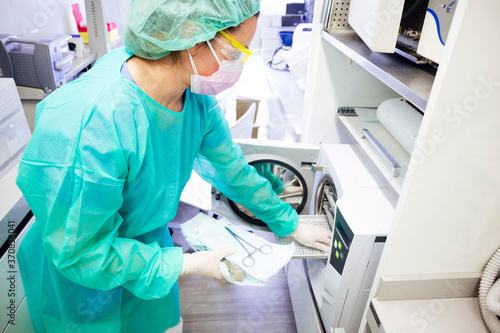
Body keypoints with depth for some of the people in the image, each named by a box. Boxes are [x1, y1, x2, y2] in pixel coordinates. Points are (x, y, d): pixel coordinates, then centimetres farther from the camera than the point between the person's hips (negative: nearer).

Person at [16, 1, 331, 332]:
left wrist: (291, 226, 5)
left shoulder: (197, 99, -17)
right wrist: (188, 264, -23)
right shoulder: (86, 122, -39)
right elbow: (79, 253, -27)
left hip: (150, 246, 5)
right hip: (85, 284, -4)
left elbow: (233, 169, -3)